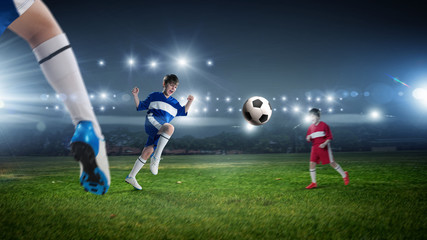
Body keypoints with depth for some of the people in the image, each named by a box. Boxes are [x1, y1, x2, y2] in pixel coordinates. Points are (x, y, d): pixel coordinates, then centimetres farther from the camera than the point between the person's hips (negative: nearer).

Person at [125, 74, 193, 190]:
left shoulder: (174, 103, 25)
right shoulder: (154, 96, 14)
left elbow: (183, 112, 24)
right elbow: (140, 106, 16)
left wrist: (189, 102, 11)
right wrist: (135, 96, 1)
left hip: (159, 132, 5)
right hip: (152, 122, -5)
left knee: (148, 152, -4)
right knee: (170, 127, -35)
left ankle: (131, 177, 6)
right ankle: (156, 158, -37)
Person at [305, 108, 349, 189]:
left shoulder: (324, 125, -5)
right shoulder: (311, 127, 10)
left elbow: (329, 137, -5)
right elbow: (308, 139, 15)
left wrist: (324, 144, -20)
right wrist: (308, 138, -9)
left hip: (324, 147, -5)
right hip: (314, 147, 5)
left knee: (332, 163, -1)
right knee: (312, 163, -4)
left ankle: (344, 175, 20)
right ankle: (313, 183, 4)